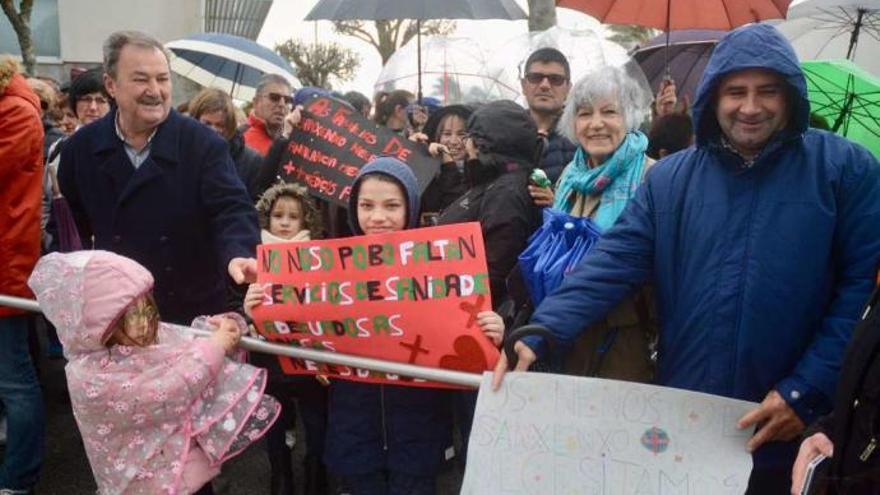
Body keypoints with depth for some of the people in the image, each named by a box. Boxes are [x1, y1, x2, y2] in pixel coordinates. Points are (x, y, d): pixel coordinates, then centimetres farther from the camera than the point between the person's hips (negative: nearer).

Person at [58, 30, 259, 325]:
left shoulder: (203, 143, -11)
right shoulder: (81, 148, -1)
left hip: (196, 313, -2)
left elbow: (231, 208, -21)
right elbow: (71, 224, 13)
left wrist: (238, 254, -41)